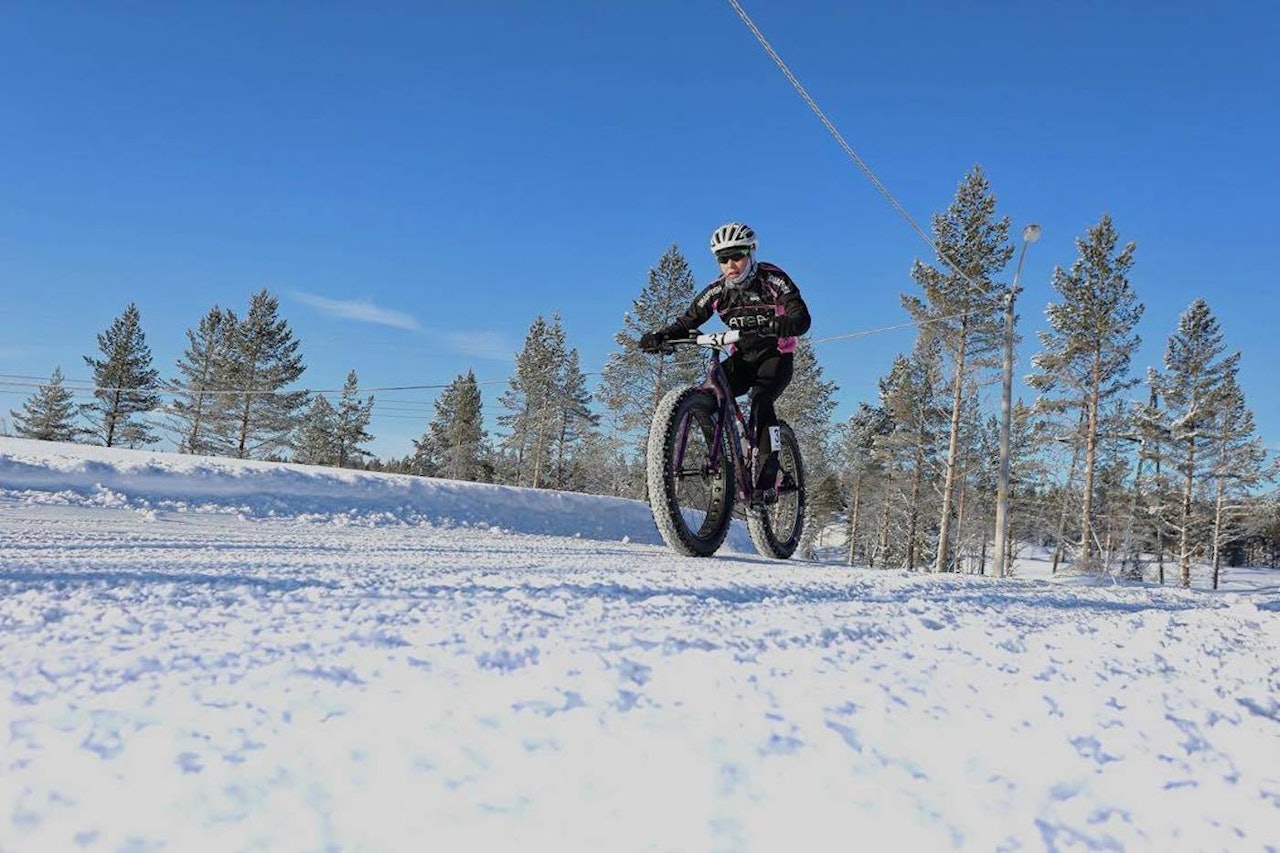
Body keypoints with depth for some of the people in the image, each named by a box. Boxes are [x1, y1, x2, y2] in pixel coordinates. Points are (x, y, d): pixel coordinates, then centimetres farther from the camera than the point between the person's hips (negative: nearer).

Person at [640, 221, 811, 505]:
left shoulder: (773, 279, -16)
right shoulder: (718, 290, -5)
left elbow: (802, 318, -27)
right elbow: (688, 321, -6)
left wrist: (776, 326, -51)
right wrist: (660, 335, -27)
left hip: (775, 356, -4)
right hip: (743, 357, 4)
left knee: (760, 400, -32)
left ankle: (768, 479, -27)